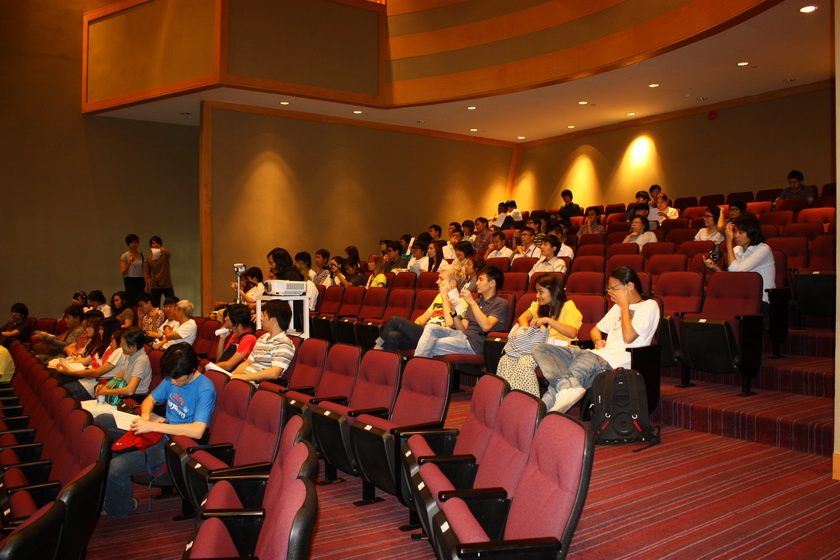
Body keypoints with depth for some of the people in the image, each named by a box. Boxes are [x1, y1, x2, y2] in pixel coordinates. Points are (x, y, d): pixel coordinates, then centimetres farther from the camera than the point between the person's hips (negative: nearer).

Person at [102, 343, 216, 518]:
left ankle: (118, 510, 8)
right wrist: (145, 415, -8)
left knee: (115, 468, -25)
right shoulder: (172, 378, 3)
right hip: (163, 431, 9)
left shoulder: (205, 390, -21)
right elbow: (150, 400, 17)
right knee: (102, 421, 6)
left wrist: (153, 426, -30)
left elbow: (197, 431, -31)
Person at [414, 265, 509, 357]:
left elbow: (486, 327, -17)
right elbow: (463, 329, 16)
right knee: (431, 328, -18)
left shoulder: (501, 303, 1)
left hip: (475, 343, -7)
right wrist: (453, 312, -2)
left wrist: (472, 302, -17)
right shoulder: (477, 302, 25)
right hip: (463, 335, 7)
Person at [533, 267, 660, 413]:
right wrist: (598, 341, 9)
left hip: (614, 362, -8)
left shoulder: (649, 306, 1)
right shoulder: (618, 306, 26)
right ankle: (569, 386, -37)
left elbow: (628, 337, -13)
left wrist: (624, 305, -3)